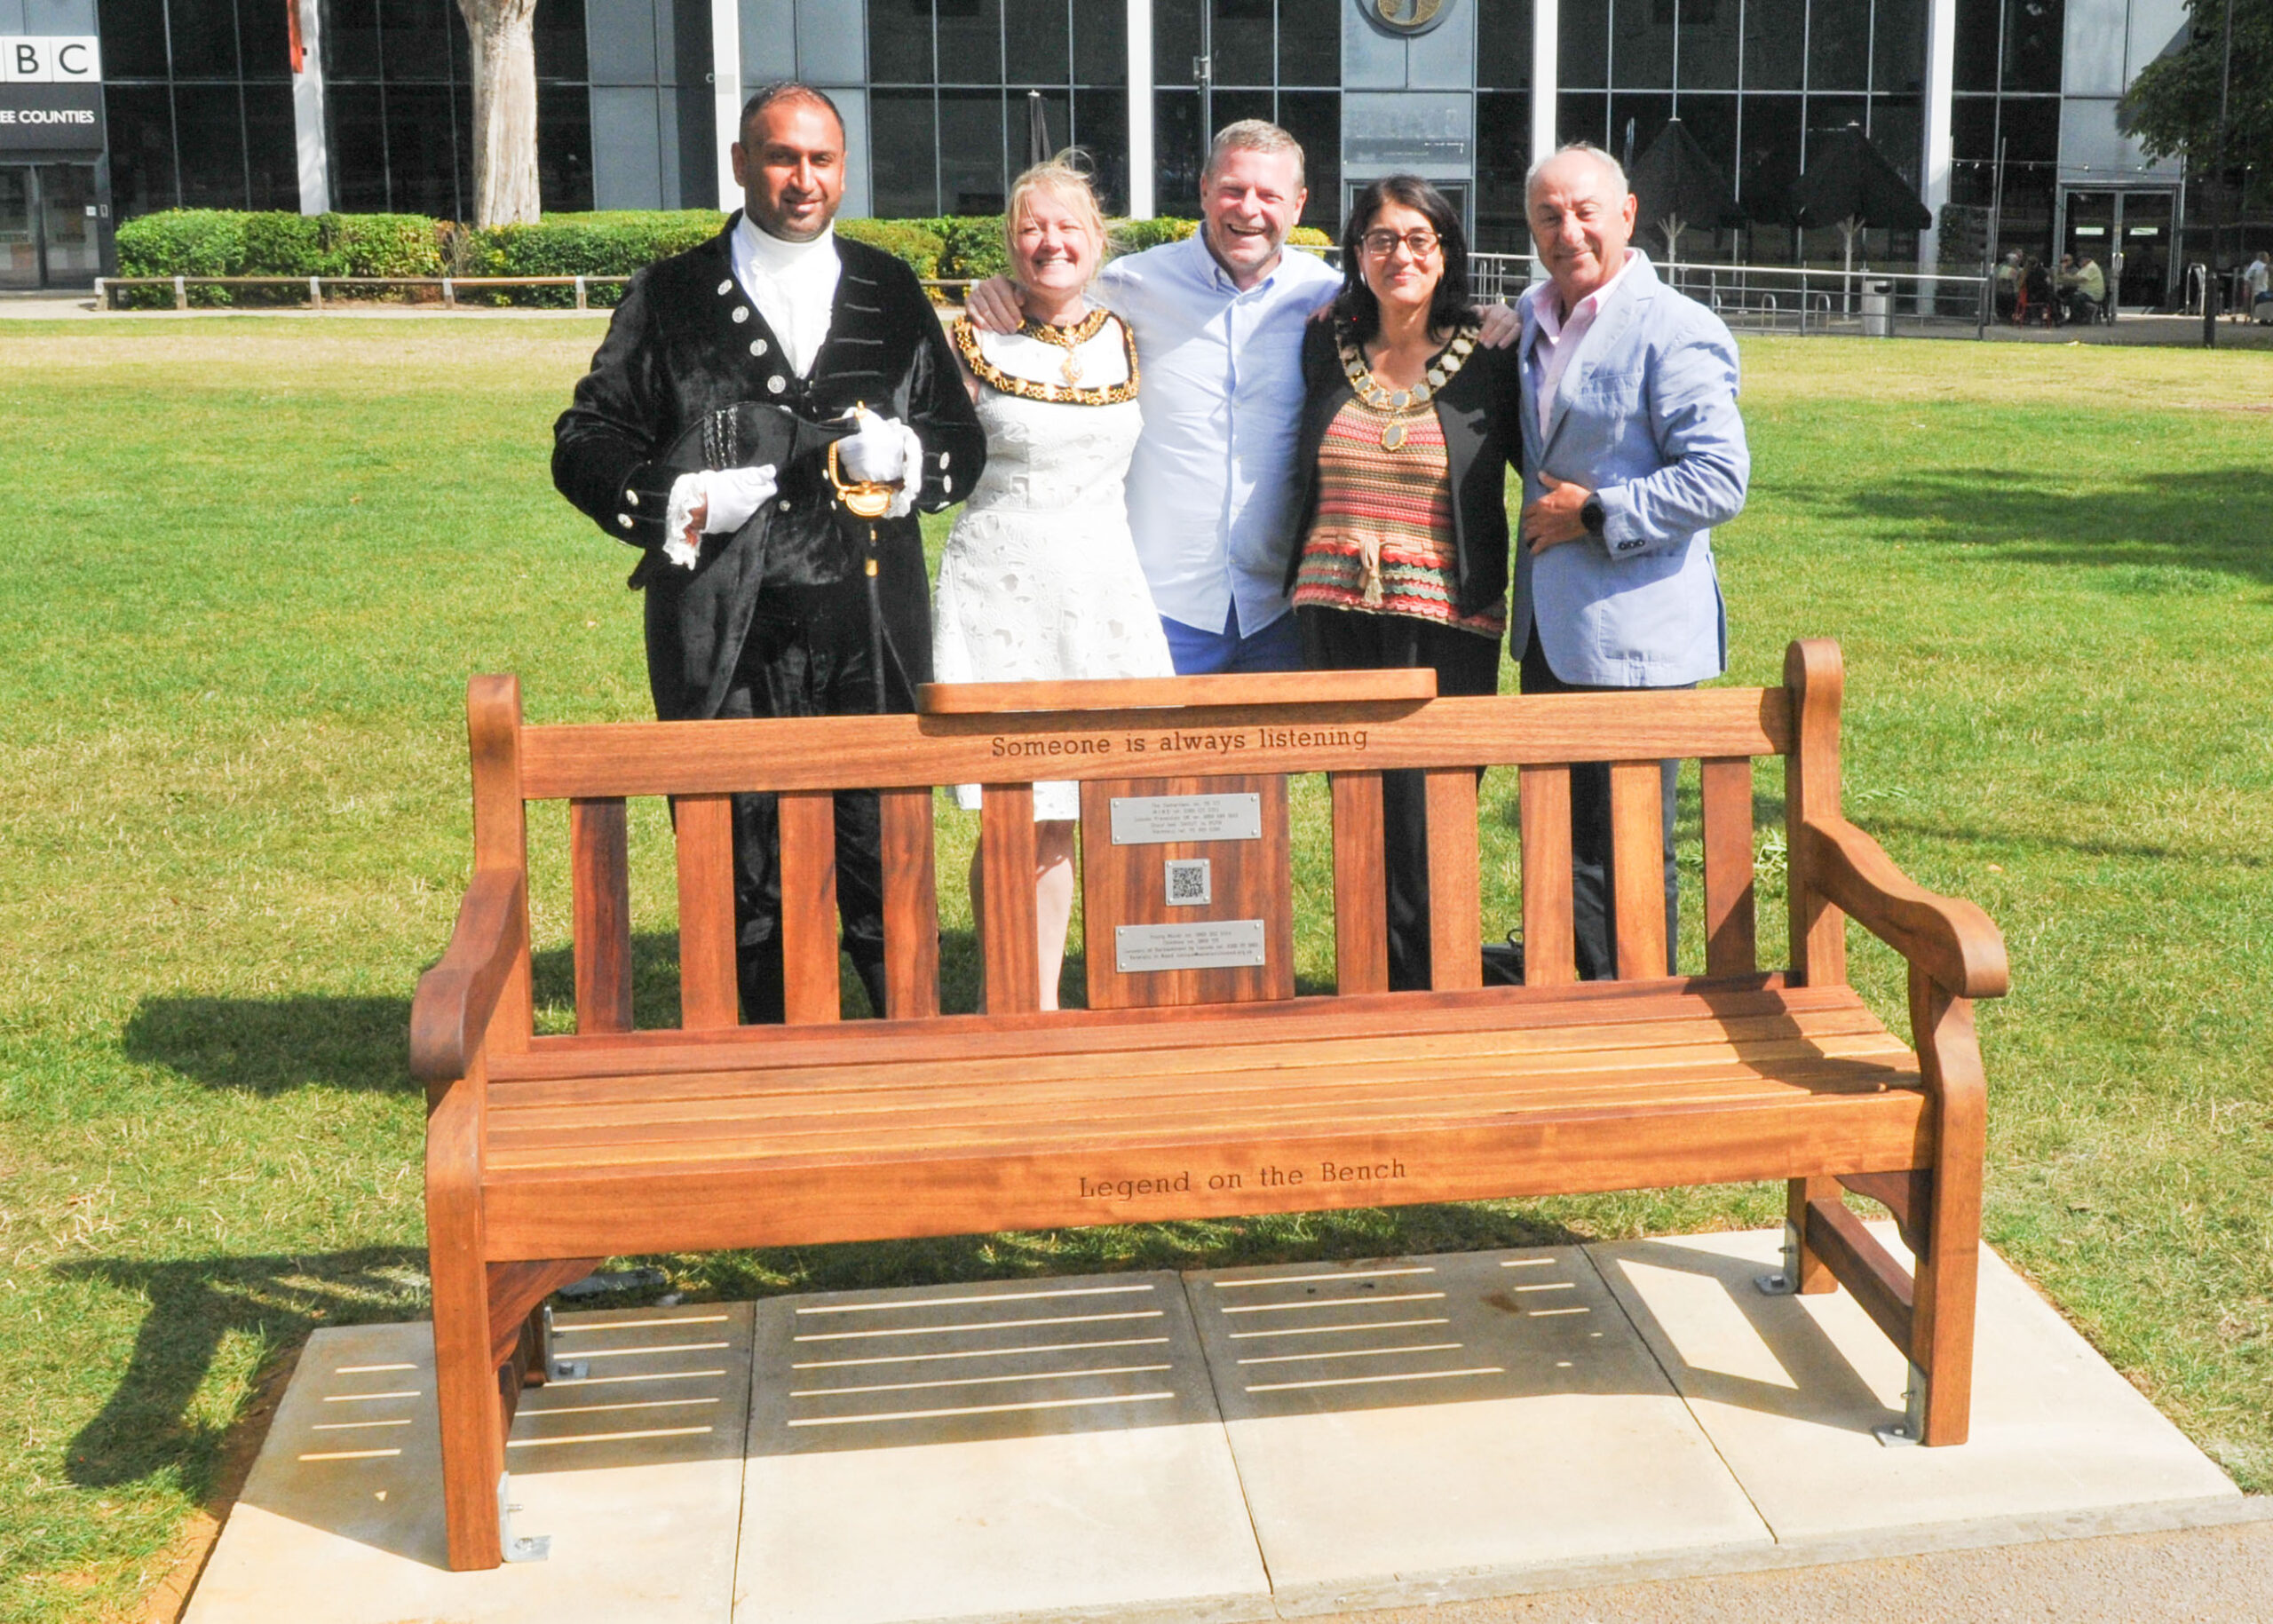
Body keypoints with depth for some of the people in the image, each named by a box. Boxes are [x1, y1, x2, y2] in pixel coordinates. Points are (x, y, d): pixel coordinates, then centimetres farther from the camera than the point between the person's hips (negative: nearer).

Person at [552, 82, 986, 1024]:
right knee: (743, 883, 5)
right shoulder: (671, 298, 8)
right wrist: (673, 502, -12)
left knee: (886, 863, 3)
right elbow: (585, 444, 7)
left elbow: (964, 444, 16)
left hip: (871, 632, 1)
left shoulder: (890, 292, 14)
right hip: (727, 641, -1)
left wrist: (905, 454, -7)